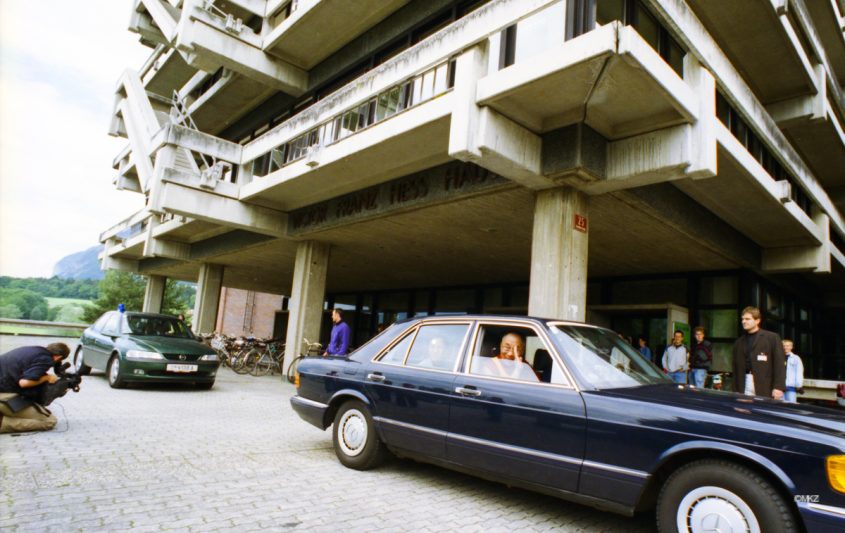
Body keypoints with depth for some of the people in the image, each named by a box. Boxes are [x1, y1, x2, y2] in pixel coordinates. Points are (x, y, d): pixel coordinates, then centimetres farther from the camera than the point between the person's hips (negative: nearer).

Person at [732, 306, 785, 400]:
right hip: (745, 388, 3)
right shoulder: (739, 343, 15)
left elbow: (780, 364, -4)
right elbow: (736, 370, 14)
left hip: (765, 388, -3)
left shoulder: (772, 338, 4)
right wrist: (735, 391, 9)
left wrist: (778, 387, -13)